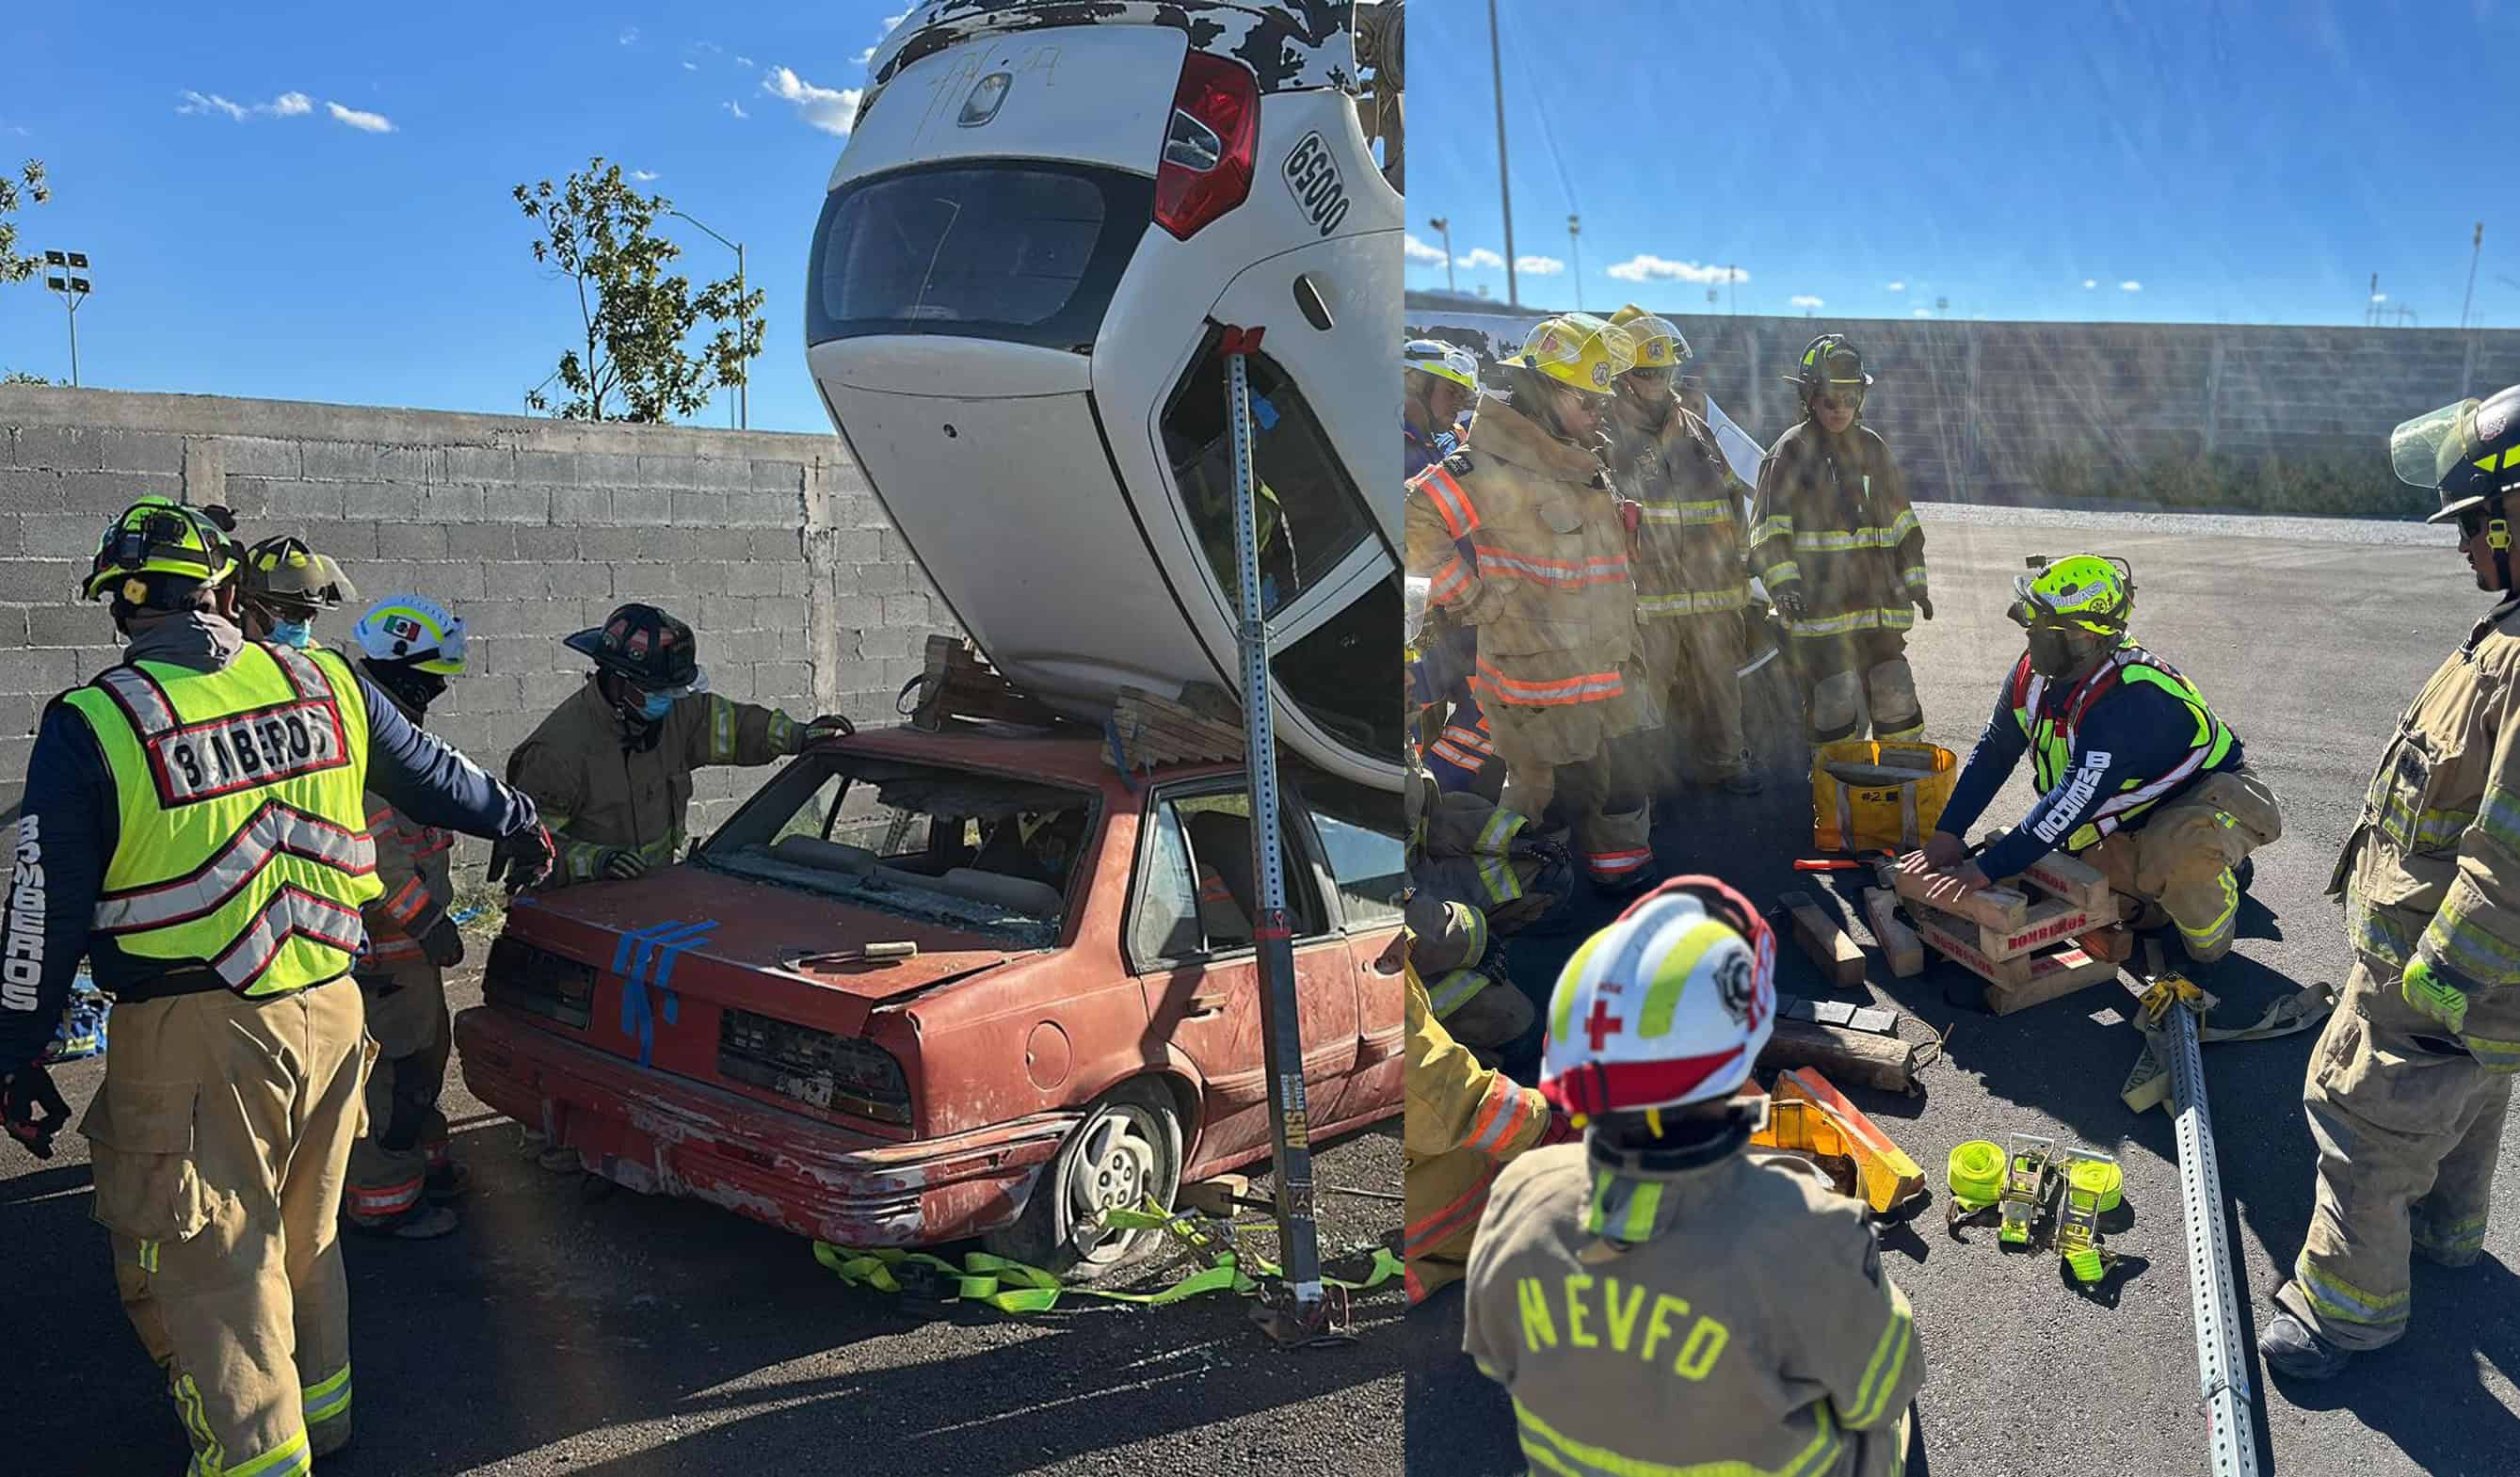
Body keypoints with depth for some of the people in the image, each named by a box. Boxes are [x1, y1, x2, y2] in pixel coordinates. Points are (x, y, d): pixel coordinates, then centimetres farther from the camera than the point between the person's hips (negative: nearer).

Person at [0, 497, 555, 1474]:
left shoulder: (90, 726, -10)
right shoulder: (326, 684, 0)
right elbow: (436, 777, 16)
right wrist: (519, 823, 34)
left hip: (190, 1044, -5)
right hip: (330, 1014, 5)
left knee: (207, 1260, 7)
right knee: (305, 1230, 22)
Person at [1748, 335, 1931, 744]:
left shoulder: (1872, 447, 14)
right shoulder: (1791, 452, -3)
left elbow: (1902, 520, 22)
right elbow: (1768, 530, -10)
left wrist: (1914, 581, 19)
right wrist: (1783, 582, -23)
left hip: (1879, 603, 5)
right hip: (1819, 607, -5)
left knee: (1895, 696, 7)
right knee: (1835, 702, -7)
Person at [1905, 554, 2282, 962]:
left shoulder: (2128, 702, -37)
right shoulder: (2033, 674, -11)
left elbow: (2072, 805, -38)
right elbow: (1992, 754, 0)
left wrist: (1987, 869, -34)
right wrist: (1947, 833, -6)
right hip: (2144, 812, 9)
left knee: (2179, 858, -38)